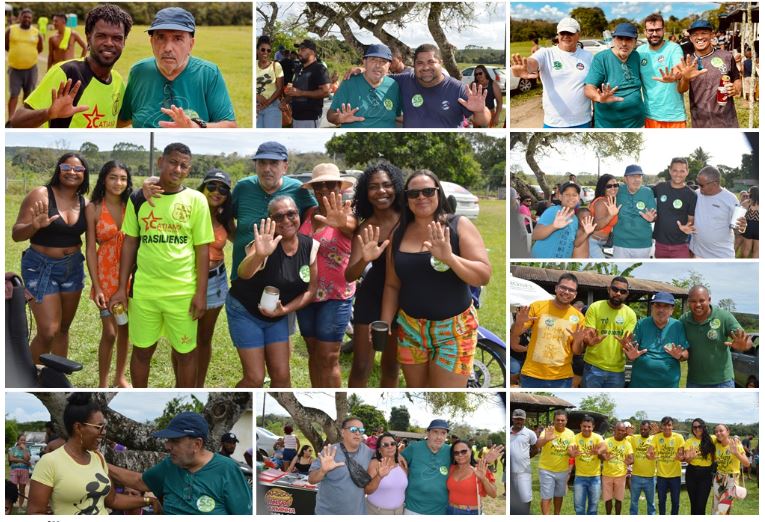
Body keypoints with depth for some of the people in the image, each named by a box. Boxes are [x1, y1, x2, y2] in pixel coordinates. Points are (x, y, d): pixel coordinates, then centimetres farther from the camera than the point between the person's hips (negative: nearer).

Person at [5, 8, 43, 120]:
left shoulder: (36, 32, -1)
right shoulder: (11, 30, -3)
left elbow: (40, 49, 12)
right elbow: (5, 46, 7)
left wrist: (28, 54, 6)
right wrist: (16, 53, 5)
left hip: (31, 68, 1)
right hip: (14, 68, -1)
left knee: (29, 94, 12)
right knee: (13, 94, -4)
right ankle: (10, 119, -3)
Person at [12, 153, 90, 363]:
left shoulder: (85, 202, 2)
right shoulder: (40, 195, -12)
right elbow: (16, 234, -13)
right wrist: (35, 226, -34)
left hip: (73, 268, 5)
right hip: (41, 268, -5)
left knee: (63, 328, 13)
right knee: (48, 331, -9)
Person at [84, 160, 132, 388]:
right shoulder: (93, 209, -7)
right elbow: (90, 249, -7)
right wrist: (97, 287, -12)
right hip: (106, 275, -3)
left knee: (125, 330, 12)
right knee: (109, 332, -4)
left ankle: (120, 378, 29)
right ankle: (102, 384, 10)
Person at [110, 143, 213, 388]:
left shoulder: (196, 200, -3)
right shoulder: (138, 198, 2)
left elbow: (202, 248, -2)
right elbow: (129, 243, 6)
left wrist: (201, 292, -7)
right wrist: (122, 287, 2)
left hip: (183, 292, -1)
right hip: (143, 290, 2)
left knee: (184, 352, 8)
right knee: (141, 350, 12)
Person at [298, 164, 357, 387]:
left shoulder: (346, 216, -12)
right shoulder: (308, 214, 5)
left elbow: (350, 225, -36)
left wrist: (340, 222, -59)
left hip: (335, 296, -5)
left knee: (328, 357, -5)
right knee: (313, 352, 13)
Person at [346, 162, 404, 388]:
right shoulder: (365, 228, -13)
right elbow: (349, 275, -19)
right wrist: (365, 260, -37)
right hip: (371, 299, -1)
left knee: (391, 365, 16)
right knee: (361, 367, -2)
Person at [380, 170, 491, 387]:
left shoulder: (459, 226, -7)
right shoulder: (399, 234, 4)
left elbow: (484, 276, -14)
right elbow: (392, 285, 8)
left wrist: (449, 257, -29)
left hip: (453, 328, -4)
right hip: (410, 327, 4)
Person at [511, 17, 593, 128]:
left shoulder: (588, 57, 4)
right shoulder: (546, 53, -4)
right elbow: (531, 62, -25)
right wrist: (523, 68, -51)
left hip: (583, 123, 2)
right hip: (553, 123, -2)